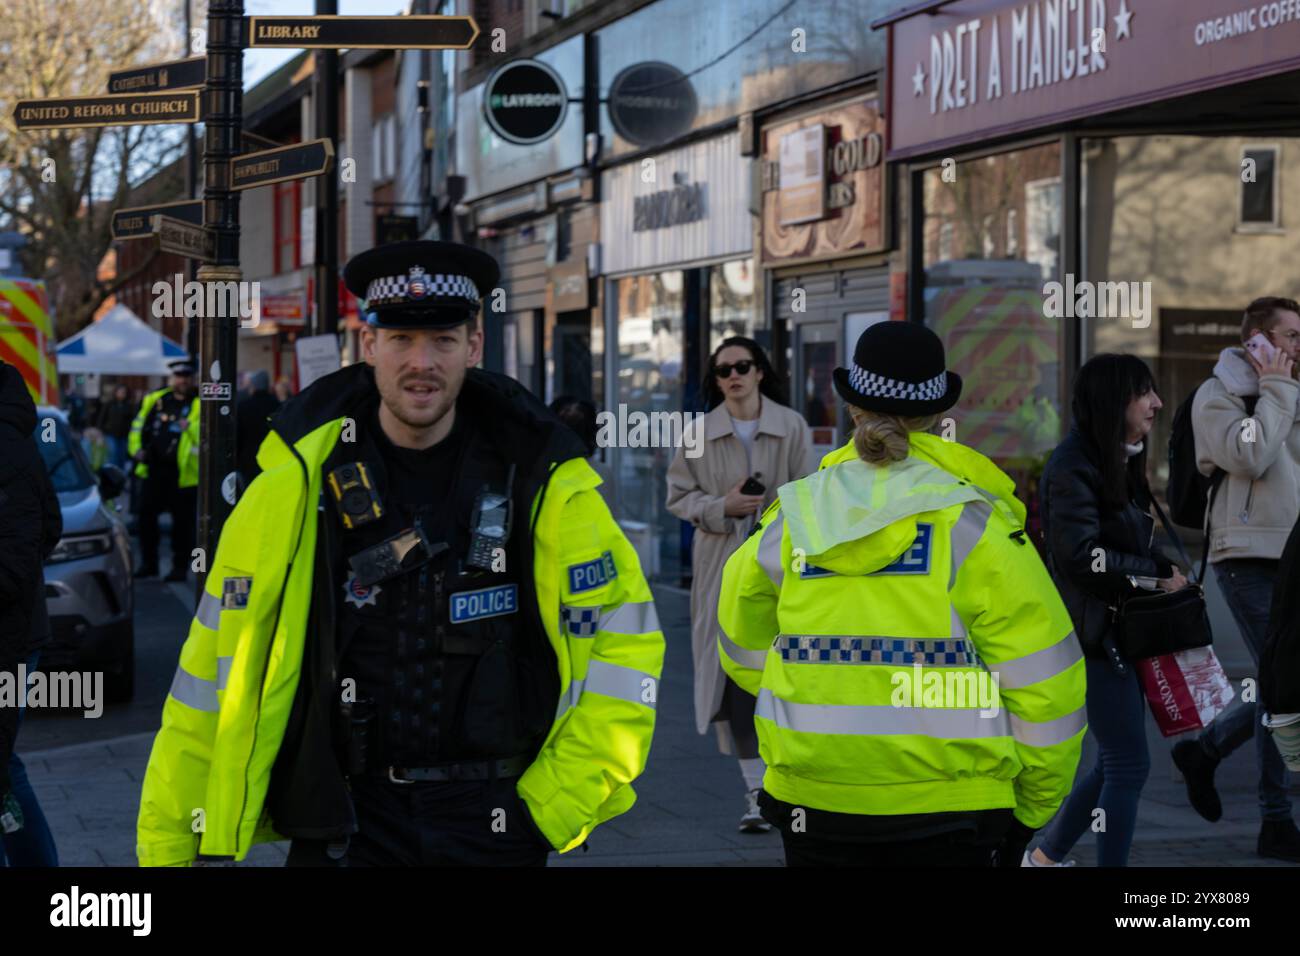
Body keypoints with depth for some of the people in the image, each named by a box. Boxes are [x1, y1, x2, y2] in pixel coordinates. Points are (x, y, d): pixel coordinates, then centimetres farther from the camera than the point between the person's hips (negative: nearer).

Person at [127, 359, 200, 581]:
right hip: (153, 469, 5)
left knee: (183, 521, 1)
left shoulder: (199, 404, -3)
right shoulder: (154, 400, 11)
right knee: (146, 515, 8)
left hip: (183, 473, -4)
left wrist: (191, 428, -30)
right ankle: (148, 563, 21)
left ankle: (180, 566, 11)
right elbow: (138, 426, 19)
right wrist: (136, 448, 5)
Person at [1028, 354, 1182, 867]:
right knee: (1129, 764, -6)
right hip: (1092, 633, -10)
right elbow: (1081, 556, -23)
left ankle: (1046, 856, 27)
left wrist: (1159, 574, -1)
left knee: (1118, 763, 14)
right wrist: (1158, 572, -14)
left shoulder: (1117, 463, 15)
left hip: (1118, 628, 10)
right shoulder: (1073, 467, -16)